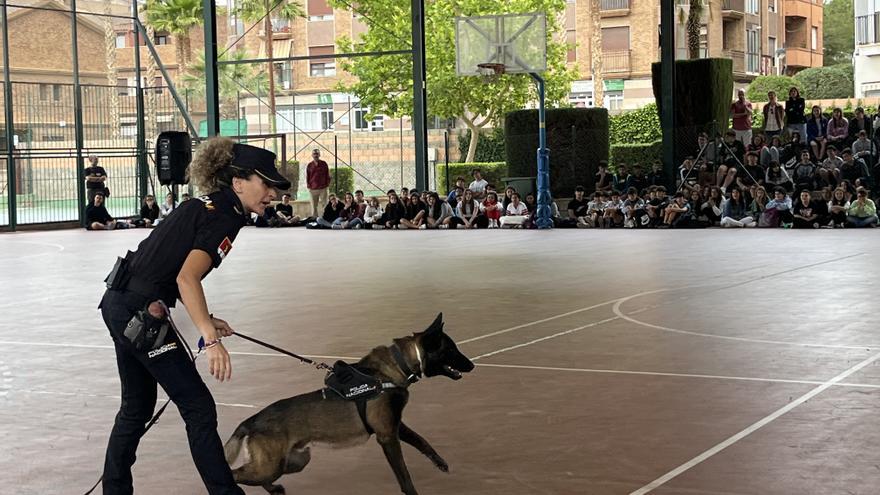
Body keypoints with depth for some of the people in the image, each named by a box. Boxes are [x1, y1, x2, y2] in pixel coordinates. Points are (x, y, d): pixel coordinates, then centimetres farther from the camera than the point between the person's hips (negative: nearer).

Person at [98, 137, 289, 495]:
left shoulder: (207, 207, 13)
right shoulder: (225, 218, -15)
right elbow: (187, 279, -28)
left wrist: (205, 319, 16)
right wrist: (211, 339, -35)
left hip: (119, 304, 10)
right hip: (140, 314, -10)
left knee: (137, 408, 20)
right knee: (199, 409, -3)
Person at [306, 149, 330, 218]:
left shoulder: (324, 164, 6)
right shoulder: (309, 165, 7)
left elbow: (328, 176, 9)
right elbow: (307, 177, 11)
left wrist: (327, 186, 2)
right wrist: (308, 187, 2)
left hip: (323, 188, -1)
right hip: (313, 189, 1)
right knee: (314, 206, 1)